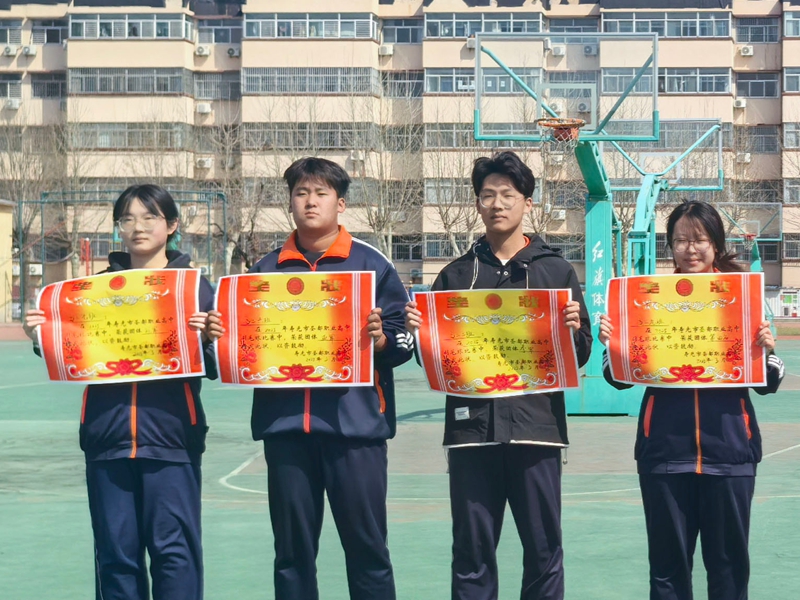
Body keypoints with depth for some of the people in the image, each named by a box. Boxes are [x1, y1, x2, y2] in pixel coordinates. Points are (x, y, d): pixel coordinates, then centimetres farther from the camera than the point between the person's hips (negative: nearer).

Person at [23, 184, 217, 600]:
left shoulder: (194, 286, 3)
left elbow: (215, 368, -1)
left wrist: (205, 336, -21)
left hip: (170, 437, -3)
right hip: (107, 437, 3)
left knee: (174, 549, -3)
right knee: (115, 552, 7)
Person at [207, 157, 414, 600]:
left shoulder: (370, 264, 4)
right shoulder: (266, 270, 14)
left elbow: (404, 341, 0)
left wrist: (380, 338, -21)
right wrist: (220, 334, -3)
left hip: (354, 422, -3)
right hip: (285, 424, 3)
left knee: (366, 546, 2)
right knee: (292, 551, 8)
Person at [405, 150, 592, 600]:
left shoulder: (556, 270, 8)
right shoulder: (456, 274, 13)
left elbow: (580, 356, 6)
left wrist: (574, 330, -15)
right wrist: (419, 330, -7)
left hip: (536, 427, -1)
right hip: (472, 428, 1)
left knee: (544, 552, 4)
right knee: (472, 555, 4)